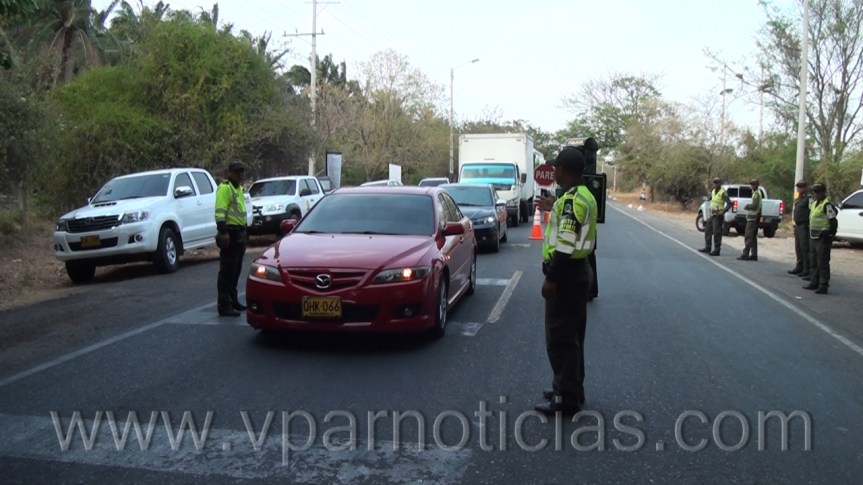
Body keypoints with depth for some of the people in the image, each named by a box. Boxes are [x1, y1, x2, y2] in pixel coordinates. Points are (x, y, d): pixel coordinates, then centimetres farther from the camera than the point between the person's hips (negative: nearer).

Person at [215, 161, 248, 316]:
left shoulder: (238, 188, 20)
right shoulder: (225, 188, -10)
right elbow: (220, 212, -20)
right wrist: (223, 232, -28)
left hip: (240, 233, 10)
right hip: (230, 233, -10)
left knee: (236, 270, 16)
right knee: (227, 271, -9)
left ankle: (233, 301, 26)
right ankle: (225, 306, -7)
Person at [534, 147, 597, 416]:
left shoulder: (571, 199, -20)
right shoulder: (584, 196, 12)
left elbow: (566, 245, -26)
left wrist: (551, 278, -23)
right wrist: (554, 210, 32)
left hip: (566, 275, -11)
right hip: (577, 272, 11)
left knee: (560, 339, -4)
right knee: (570, 337, 17)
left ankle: (567, 399, 2)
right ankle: (569, 389, 28)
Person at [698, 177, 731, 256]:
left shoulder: (723, 192, -14)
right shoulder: (713, 191, 11)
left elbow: (729, 203, -18)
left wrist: (723, 211, -26)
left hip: (718, 215, -9)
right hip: (712, 214, 9)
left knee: (717, 233, -6)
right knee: (708, 230, 13)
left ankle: (716, 250, -1)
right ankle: (707, 248, 21)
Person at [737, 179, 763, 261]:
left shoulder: (756, 193, -13)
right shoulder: (757, 192, 19)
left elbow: (754, 205, -21)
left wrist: (747, 206, -6)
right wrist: (749, 206, 9)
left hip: (753, 217, -10)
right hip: (755, 217, 10)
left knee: (748, 237, -11)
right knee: (753, 237, 12)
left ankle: (745, 254, -13)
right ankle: (754, 255, 14)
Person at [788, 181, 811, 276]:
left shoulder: (809, 198, -12)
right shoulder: (798, 199, 18)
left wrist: (809, 225, -21)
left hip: (804, 226, -10)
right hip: (797, 226, 10)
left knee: (805, 249, -7)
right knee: (798, 248, 14)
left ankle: (807, 269, -3)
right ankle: (799, 267, 23)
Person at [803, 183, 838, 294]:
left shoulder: (827, 205, -14)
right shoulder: (814, 203, 15)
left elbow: (833, 222, -16)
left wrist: (830, 235, -15)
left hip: (823, 238, -9)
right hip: (813, 237, 9)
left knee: (823, 263, -6)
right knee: (814, 262, 16)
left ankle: (823, 285, -3)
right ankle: (814, 282, 25)